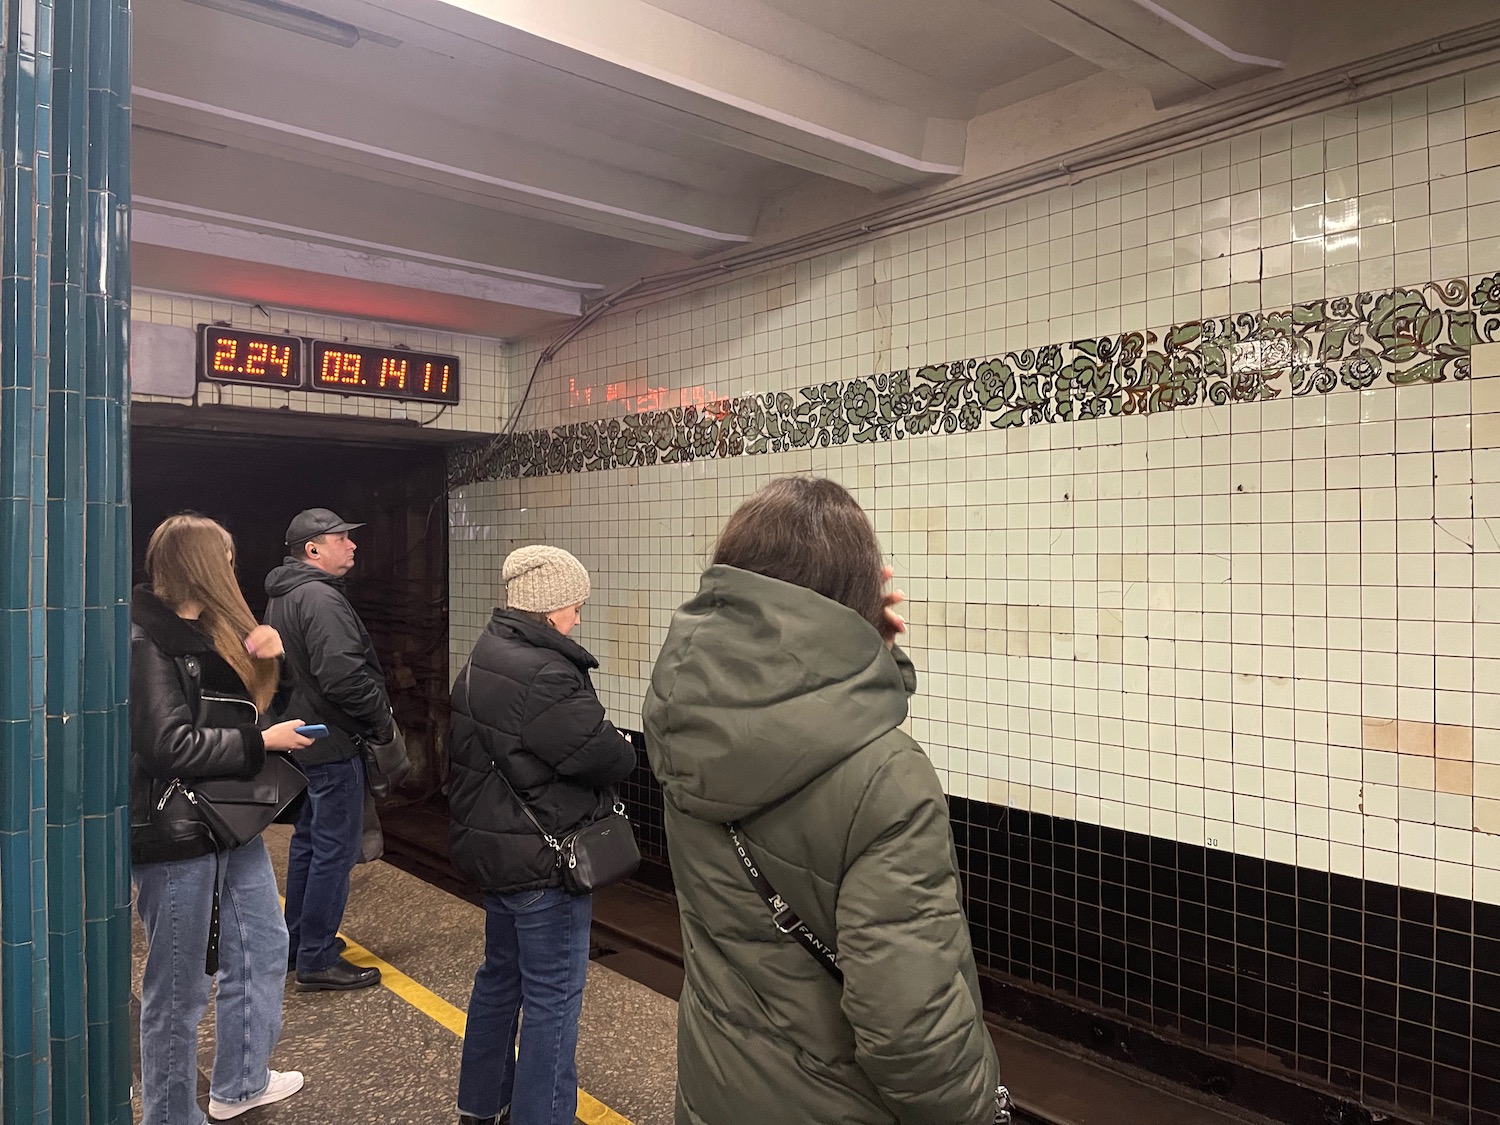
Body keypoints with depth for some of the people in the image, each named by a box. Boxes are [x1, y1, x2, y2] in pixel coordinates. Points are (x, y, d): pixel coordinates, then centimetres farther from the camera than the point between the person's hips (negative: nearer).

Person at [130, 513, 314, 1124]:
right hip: (175, 831, -9)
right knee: (180, 988, 4)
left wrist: (261, 661, -1)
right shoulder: (146, 640, -15)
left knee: (262, 947, 20)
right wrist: (263, 741, -17)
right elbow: (169, 745, -23)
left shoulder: (211, 631, 11)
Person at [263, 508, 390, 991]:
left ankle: (297, 942, 33)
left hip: (303, 736, 11)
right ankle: (317, 960, 6)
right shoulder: (320, 598, -21)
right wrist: (382, 718, -16)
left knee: (308, 841, 21)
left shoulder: (281, 598, 13)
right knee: (335, 850, -2)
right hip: (333, 744, -11)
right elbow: (343, 675, -30)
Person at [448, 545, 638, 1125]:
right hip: (542, 861, -10)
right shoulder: (544, 677, -26)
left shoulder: (485, 659, 5)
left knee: (500, 975, 24)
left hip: (492, 848, 10)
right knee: (552, 997, 4)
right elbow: (612, 759, -24)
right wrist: (619, 746, -1)